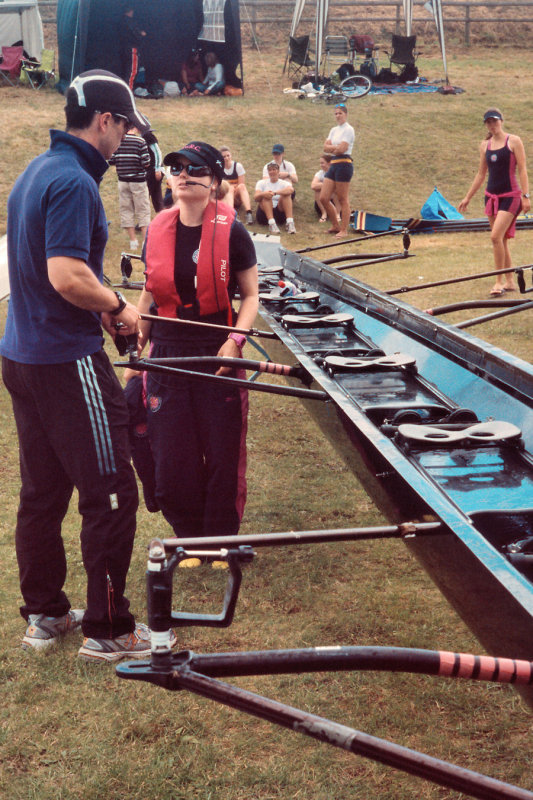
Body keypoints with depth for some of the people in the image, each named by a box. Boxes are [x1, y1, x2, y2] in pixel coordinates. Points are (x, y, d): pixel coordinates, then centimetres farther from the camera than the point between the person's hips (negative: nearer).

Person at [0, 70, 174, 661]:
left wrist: (100, 307, 11)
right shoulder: (73, 181, -18)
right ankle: (107, 628, 7)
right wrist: (117, 306, -11)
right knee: (109, 494, -1)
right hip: (67, 362, -10)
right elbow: (67, 276, -27)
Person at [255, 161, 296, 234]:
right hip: (264, 214, 0)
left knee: (286, 194, -21)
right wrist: (263, 194, -30)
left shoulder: (284, 183, 8)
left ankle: (290, 222, -37)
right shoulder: (261, 183, 12)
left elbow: (290, 190, -17)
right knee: (266, 195, -25)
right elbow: (255, 198, -7)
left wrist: (275, 193, -32)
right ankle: (271, 223, -44)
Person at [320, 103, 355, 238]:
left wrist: (332, 148, 1)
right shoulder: (334, 130, 18)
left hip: (344, 164, -9)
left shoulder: (348, 129, -7)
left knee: (343, 200, -3)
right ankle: (335, 226, 18)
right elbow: (326, 147, 7)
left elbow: (341, 149, -17)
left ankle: (344, 230, 4)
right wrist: (336, 147, -9)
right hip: (333, 164, 9)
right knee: (323, 198, 5)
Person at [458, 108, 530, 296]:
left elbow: (522, 170, -7)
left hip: (510, 195, -6)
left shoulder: (514, 141, -4)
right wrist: (467, 198, 16)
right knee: (501, 240, 8)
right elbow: (481, 174, 17)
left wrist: (526, 196, -14)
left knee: (496, 236, -18)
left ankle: (499, 281, -10)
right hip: (491, 195, 6)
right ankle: (509, 282, 16)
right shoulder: (485, 145, 10)